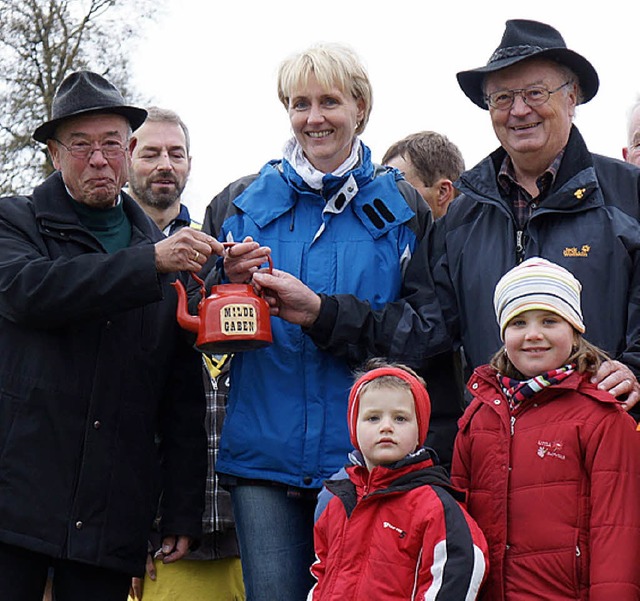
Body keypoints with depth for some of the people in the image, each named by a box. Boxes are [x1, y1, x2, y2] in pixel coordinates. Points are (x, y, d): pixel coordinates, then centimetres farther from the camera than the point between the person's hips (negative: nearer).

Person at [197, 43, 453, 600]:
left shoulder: (402, 208, 5)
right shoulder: (240, 203, 11)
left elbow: (432, 327, -4)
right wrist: (228, 283, -8)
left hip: (362, 453, -1)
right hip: (262, 449, 2)